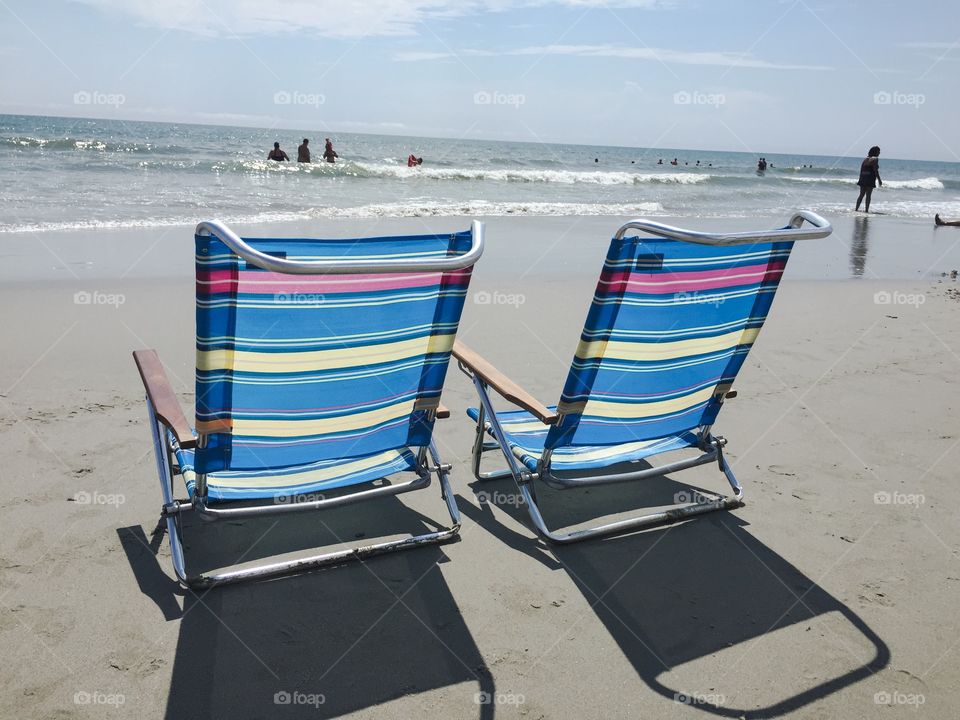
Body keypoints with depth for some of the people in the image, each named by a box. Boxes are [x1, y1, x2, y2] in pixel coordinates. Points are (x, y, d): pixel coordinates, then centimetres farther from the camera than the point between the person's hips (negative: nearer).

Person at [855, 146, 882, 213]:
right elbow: (875, 171, -13)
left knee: (861, 195, 11)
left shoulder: (865, 159, 12)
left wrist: (861, 179, 21)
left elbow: (861, 169, 14)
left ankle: (856, 208, 8)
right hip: (870, 180, -6)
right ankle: (866, 210, -2)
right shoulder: (875, 159, -8)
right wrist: (879, 180, -10)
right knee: (868, 195, -2)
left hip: (863, 179, 6)